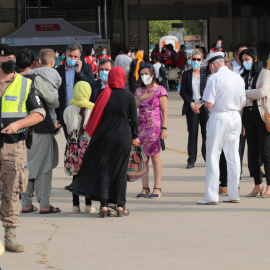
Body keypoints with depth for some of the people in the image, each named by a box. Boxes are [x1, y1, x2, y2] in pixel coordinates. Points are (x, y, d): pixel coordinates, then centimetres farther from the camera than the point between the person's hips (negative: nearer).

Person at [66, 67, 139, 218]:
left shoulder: (105, 95, -4)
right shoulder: (129, 97, -5)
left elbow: (96, 116, 0)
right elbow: (134, 119, -2)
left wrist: (94, 135, 12)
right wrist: (134, 136, 9)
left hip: (105, 136, 0)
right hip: (123, 137, 0)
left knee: (103, 169, 5)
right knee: (120, 170, 8)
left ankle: (104, 206, -1)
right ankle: (120, 206, 8)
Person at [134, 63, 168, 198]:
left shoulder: (160, 90, -1)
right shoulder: (139, 91, 14)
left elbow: (164, 111, -4)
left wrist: (164, 128, -12)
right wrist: (140, 99, -4)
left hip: (155, 126, -5)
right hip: (141, 126, 5)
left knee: (155, 156, -6)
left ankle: (157, 188, -3)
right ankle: (145, 188, 5)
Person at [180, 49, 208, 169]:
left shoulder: (206, 73, 4)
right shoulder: (186, 74, 8)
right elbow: (183, 92, 6)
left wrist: (201, 103, -7)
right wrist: (191, 104, -5)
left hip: (204, 107, -1)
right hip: (191, 108, 1)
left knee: (206, 133, -2)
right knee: (192, 134, 0)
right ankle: (191, 160, 5)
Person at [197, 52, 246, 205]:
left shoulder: (214, 79, -13)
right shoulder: (238, 78, 7)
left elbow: (208, 103, -16)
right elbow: (243, 103, 12)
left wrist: (204, 101, 5)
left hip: (219, 118, -6)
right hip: (236, 118, 6)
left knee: (213, 156, -2)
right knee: (233, 156, 10)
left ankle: (212, 196, -4)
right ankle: (234, 195, 14)